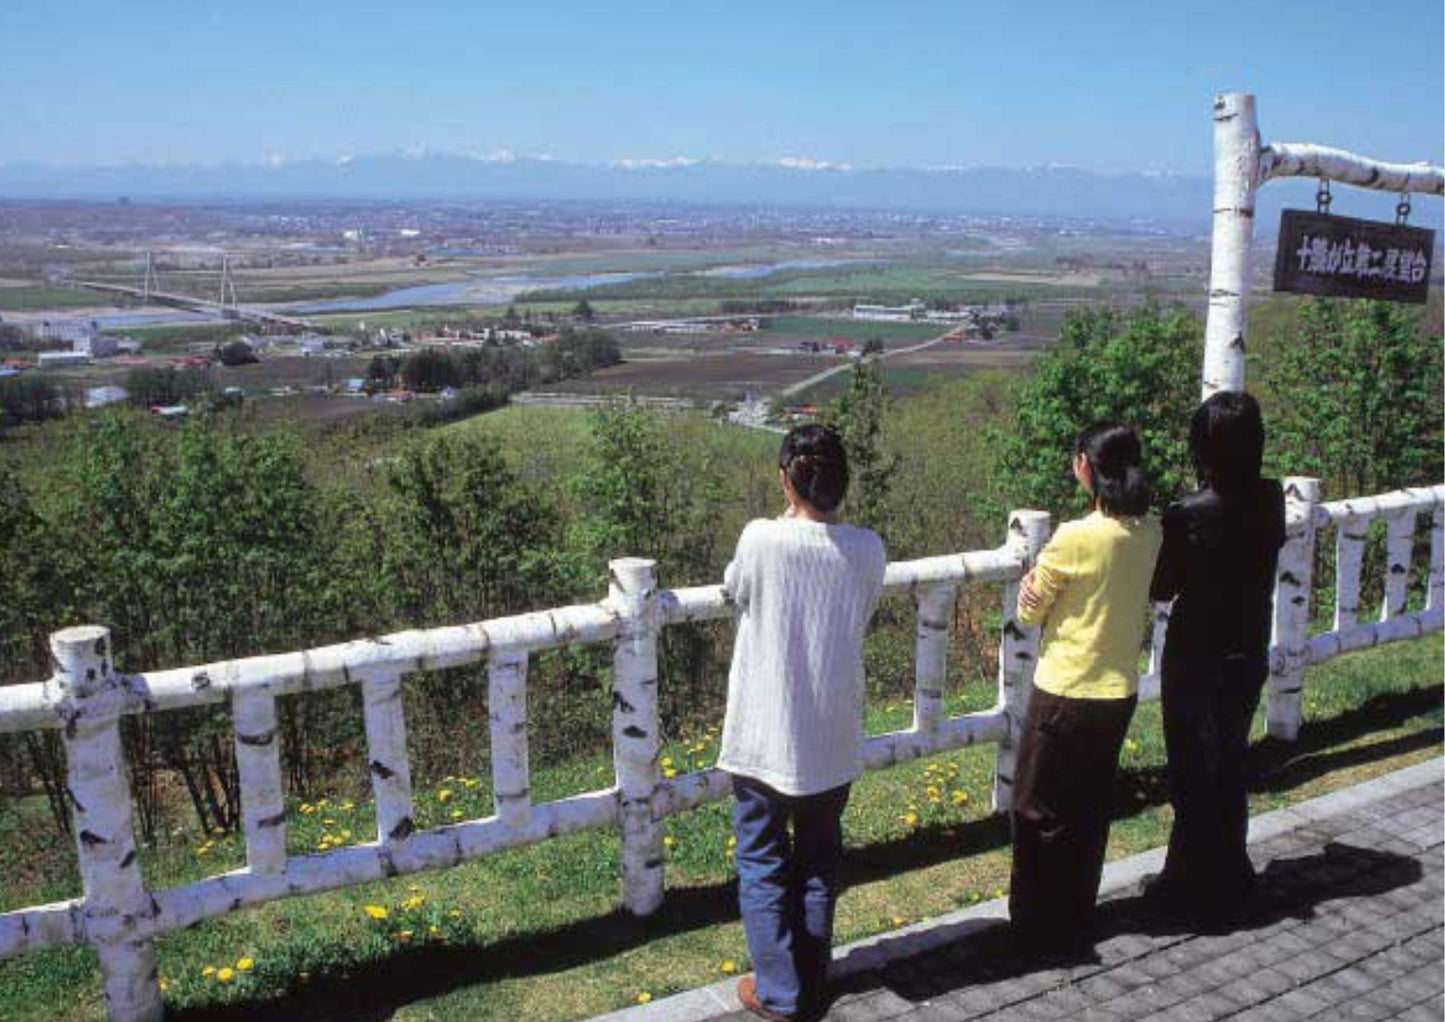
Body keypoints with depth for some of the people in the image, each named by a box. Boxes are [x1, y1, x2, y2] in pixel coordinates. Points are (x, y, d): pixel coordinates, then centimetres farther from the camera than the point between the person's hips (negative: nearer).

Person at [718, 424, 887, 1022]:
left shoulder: (761, 539, -19)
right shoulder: (868, 550, -9)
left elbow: (733, 590, 2)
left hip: (765, 734, -3)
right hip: (834, 736, 4)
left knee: (761, 861, 12)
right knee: (820, 859, 19)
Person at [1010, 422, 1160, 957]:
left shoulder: (1075, 538, -23)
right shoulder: (1150, 532, -2)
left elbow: (1028, 614, -10)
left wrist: (1032, 587, 6)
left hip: (1066, 697, -6)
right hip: (1121, 693, 7)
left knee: (1040, 813, 10)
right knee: (1090, 811, 20)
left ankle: (1041, 929, 21)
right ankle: (1078, 923, 33)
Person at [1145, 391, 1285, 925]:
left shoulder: (1188, 514, -23)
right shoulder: (1271, 500, -7)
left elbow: (1161, 587, -12)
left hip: (1197, 661, -5)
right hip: (1249, 655, 6)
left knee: (1194, 776, 9)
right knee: (1229, 766, 21)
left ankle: (1196, 890, 22)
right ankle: (1229, 878, 36)